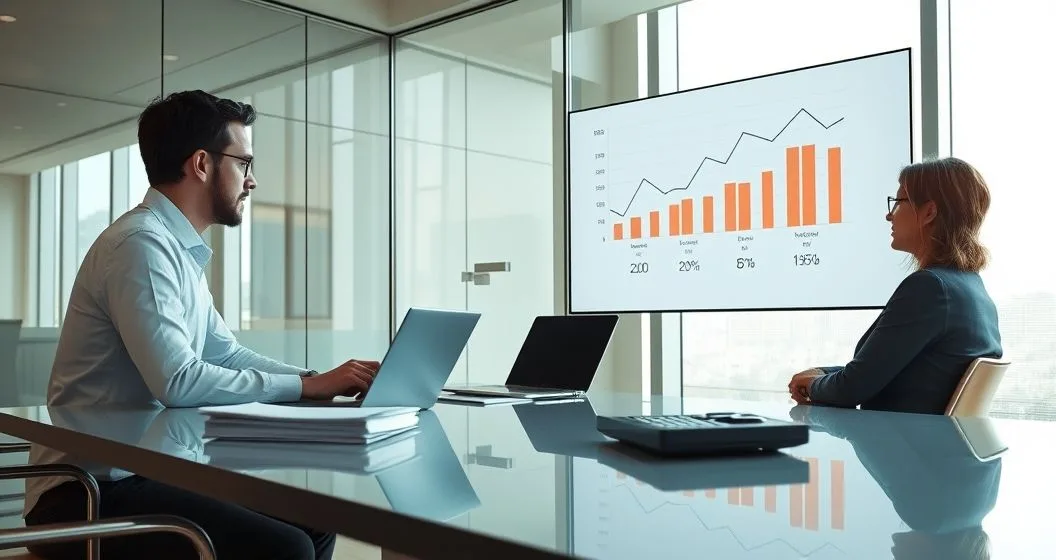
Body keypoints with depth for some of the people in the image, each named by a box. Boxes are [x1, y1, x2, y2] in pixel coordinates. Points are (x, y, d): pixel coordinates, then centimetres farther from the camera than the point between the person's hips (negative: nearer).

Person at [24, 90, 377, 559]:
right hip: (87, 492, -10)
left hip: (145, 472, 10)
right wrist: (309, 386, -17)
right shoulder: (141, 243, -18)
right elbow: (177, 381, -26)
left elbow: (226, 355, 14)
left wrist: (327, 381, 1)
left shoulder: (180, 250, 14)